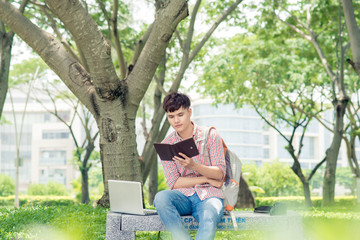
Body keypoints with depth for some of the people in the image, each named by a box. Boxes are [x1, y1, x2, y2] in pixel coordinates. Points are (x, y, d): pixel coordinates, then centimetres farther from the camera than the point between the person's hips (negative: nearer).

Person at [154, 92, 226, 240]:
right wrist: (207, 178, -8)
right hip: (183, 196, 2)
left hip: (209, 195, -2)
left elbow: (220, 173, -5)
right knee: (160, 197, -33)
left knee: (208, 220, -36)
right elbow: (173, 183, -1)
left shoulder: (210, 135, 2)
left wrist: (193, 166, -24)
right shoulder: (166, 145, 7)